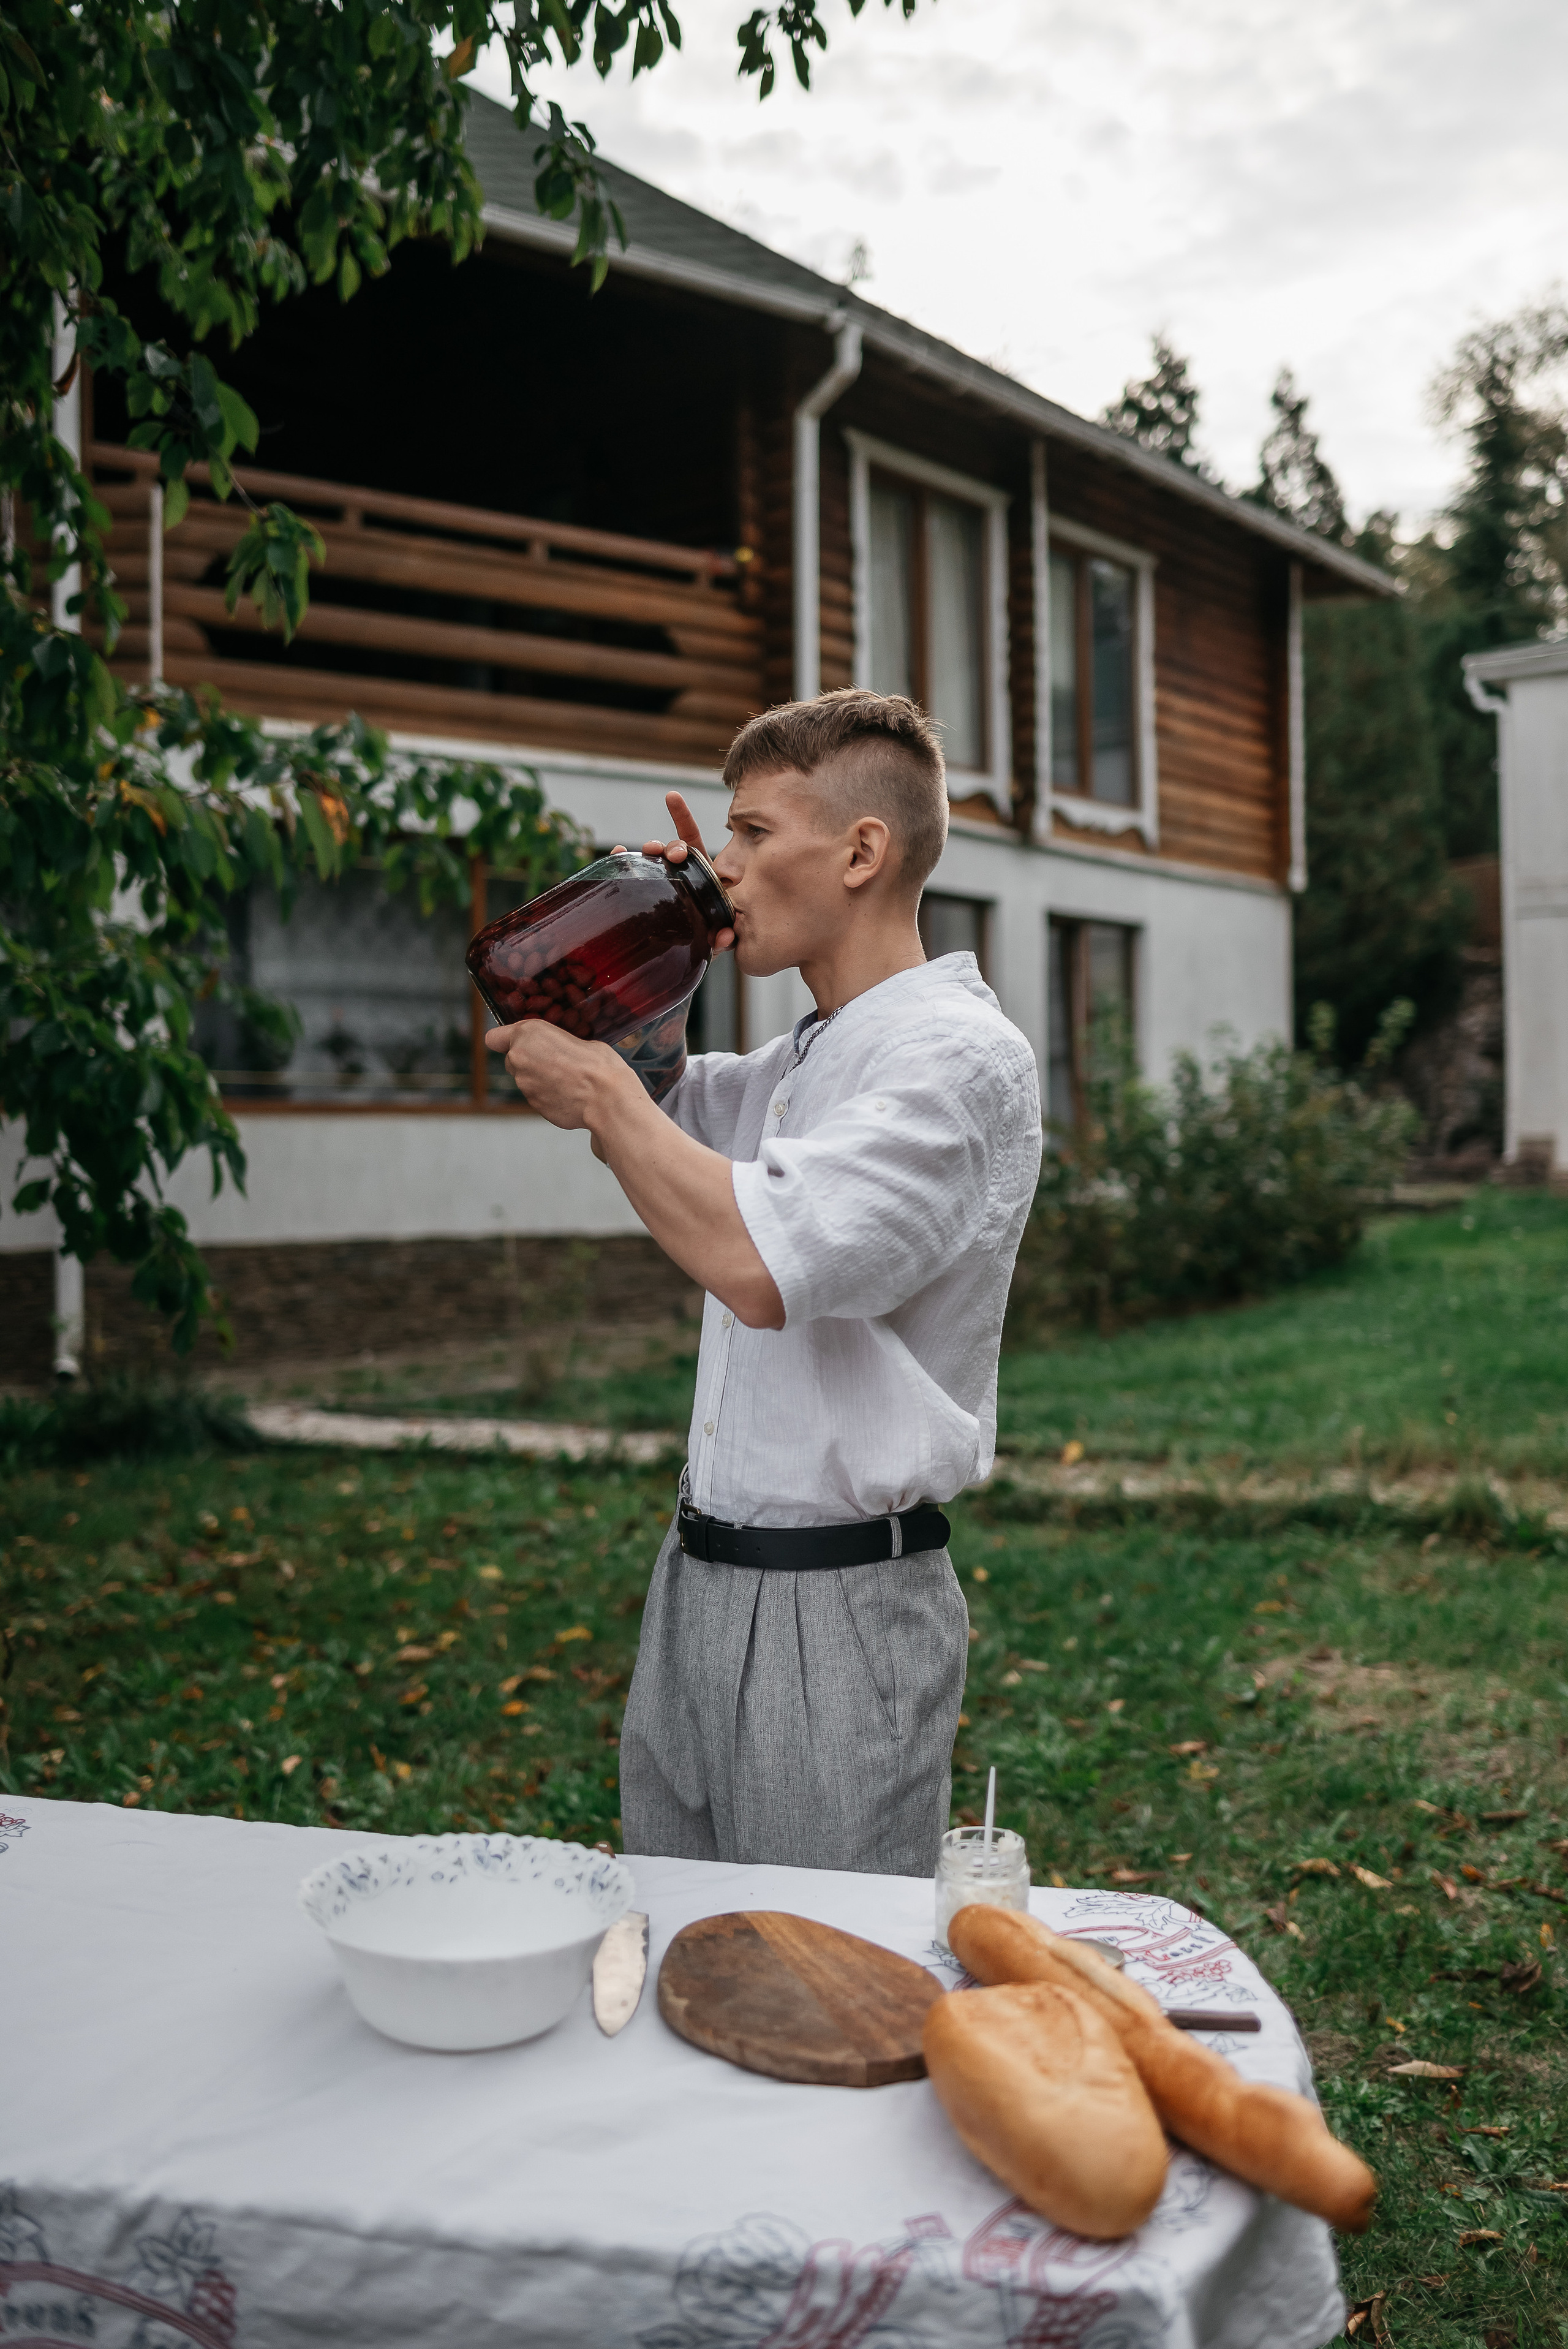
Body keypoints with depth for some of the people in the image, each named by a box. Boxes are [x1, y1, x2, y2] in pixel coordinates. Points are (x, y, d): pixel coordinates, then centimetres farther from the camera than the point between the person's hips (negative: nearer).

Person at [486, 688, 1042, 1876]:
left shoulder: (960, 1056, -17)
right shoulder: (800, 1061, 14)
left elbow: (762, 1266, -30)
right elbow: (653, 1118, 30)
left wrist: (603, 1090, -16)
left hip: (839, 1607, -9)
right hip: (700, 1576, 9)